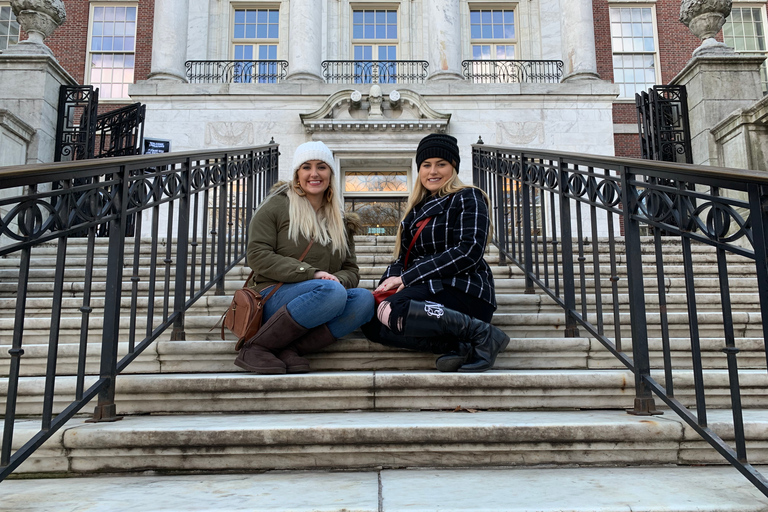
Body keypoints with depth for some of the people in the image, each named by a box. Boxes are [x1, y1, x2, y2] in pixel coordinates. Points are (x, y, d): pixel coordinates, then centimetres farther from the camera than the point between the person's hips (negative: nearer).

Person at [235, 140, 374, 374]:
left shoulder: (340, 222, 21)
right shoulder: (276, 206, 6)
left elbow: (351, 270, 17)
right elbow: (258, 256, -5)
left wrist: (339, 280, -9)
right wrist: (311, 273, -15)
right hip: (274, 297, -4)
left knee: (364, 298, -25)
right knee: (331, 292, -34)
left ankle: (290, 349, -29)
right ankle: (255, 347, -21)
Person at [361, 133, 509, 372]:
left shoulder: (468, 198, 1)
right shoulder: (418, 208, 23)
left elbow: (469, 252, -13)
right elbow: (404, 256, 19)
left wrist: (407, 278, -14)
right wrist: (389, 279, -6)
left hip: (463, 290, -8)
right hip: (427, 290, 8)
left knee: (391, 311, -31)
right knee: (370, 322, -15)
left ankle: (482, 334, -20)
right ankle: (456, 346, -22)